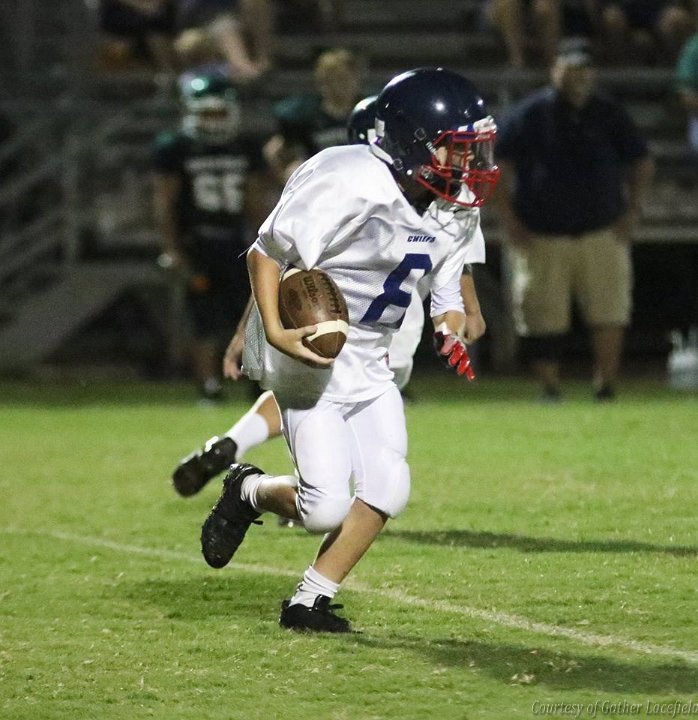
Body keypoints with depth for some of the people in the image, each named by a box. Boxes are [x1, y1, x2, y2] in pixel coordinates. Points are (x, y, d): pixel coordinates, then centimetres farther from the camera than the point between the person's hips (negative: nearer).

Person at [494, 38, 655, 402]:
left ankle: (605, 387, -4)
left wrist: (632, 211, 7)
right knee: (543, 319, -1)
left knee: (610, 314, -9)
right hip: (541, 237, -2)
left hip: (602, 235, 2)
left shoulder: (609, 114, 8)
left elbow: (641, 161, 18)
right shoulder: (529, 113, 0)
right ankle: (549, 392, 9)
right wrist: (509, 219, -4)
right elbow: (494, 164, 1)